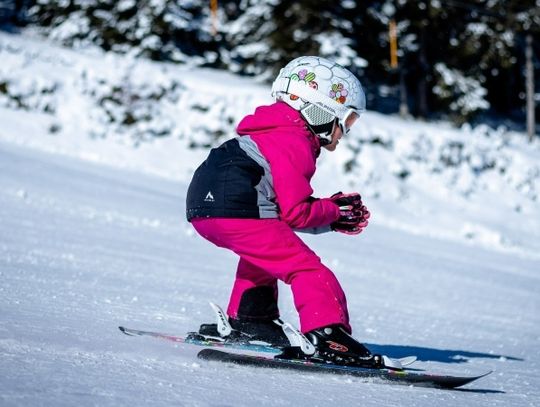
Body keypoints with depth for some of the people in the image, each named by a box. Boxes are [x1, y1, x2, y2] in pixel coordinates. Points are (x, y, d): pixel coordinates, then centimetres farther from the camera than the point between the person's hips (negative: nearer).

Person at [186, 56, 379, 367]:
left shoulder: (277, 132, 25)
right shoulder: (294, 145, -6)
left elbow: (285, 204, 24)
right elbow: (295, 213, -10)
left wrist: (332, 211, 16)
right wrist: (333, 212, 6)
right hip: (236, 211, -11)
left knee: (262, 252, 36)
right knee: (305, 267, -10)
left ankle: (248, 319, 39)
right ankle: (327, 335, -21)